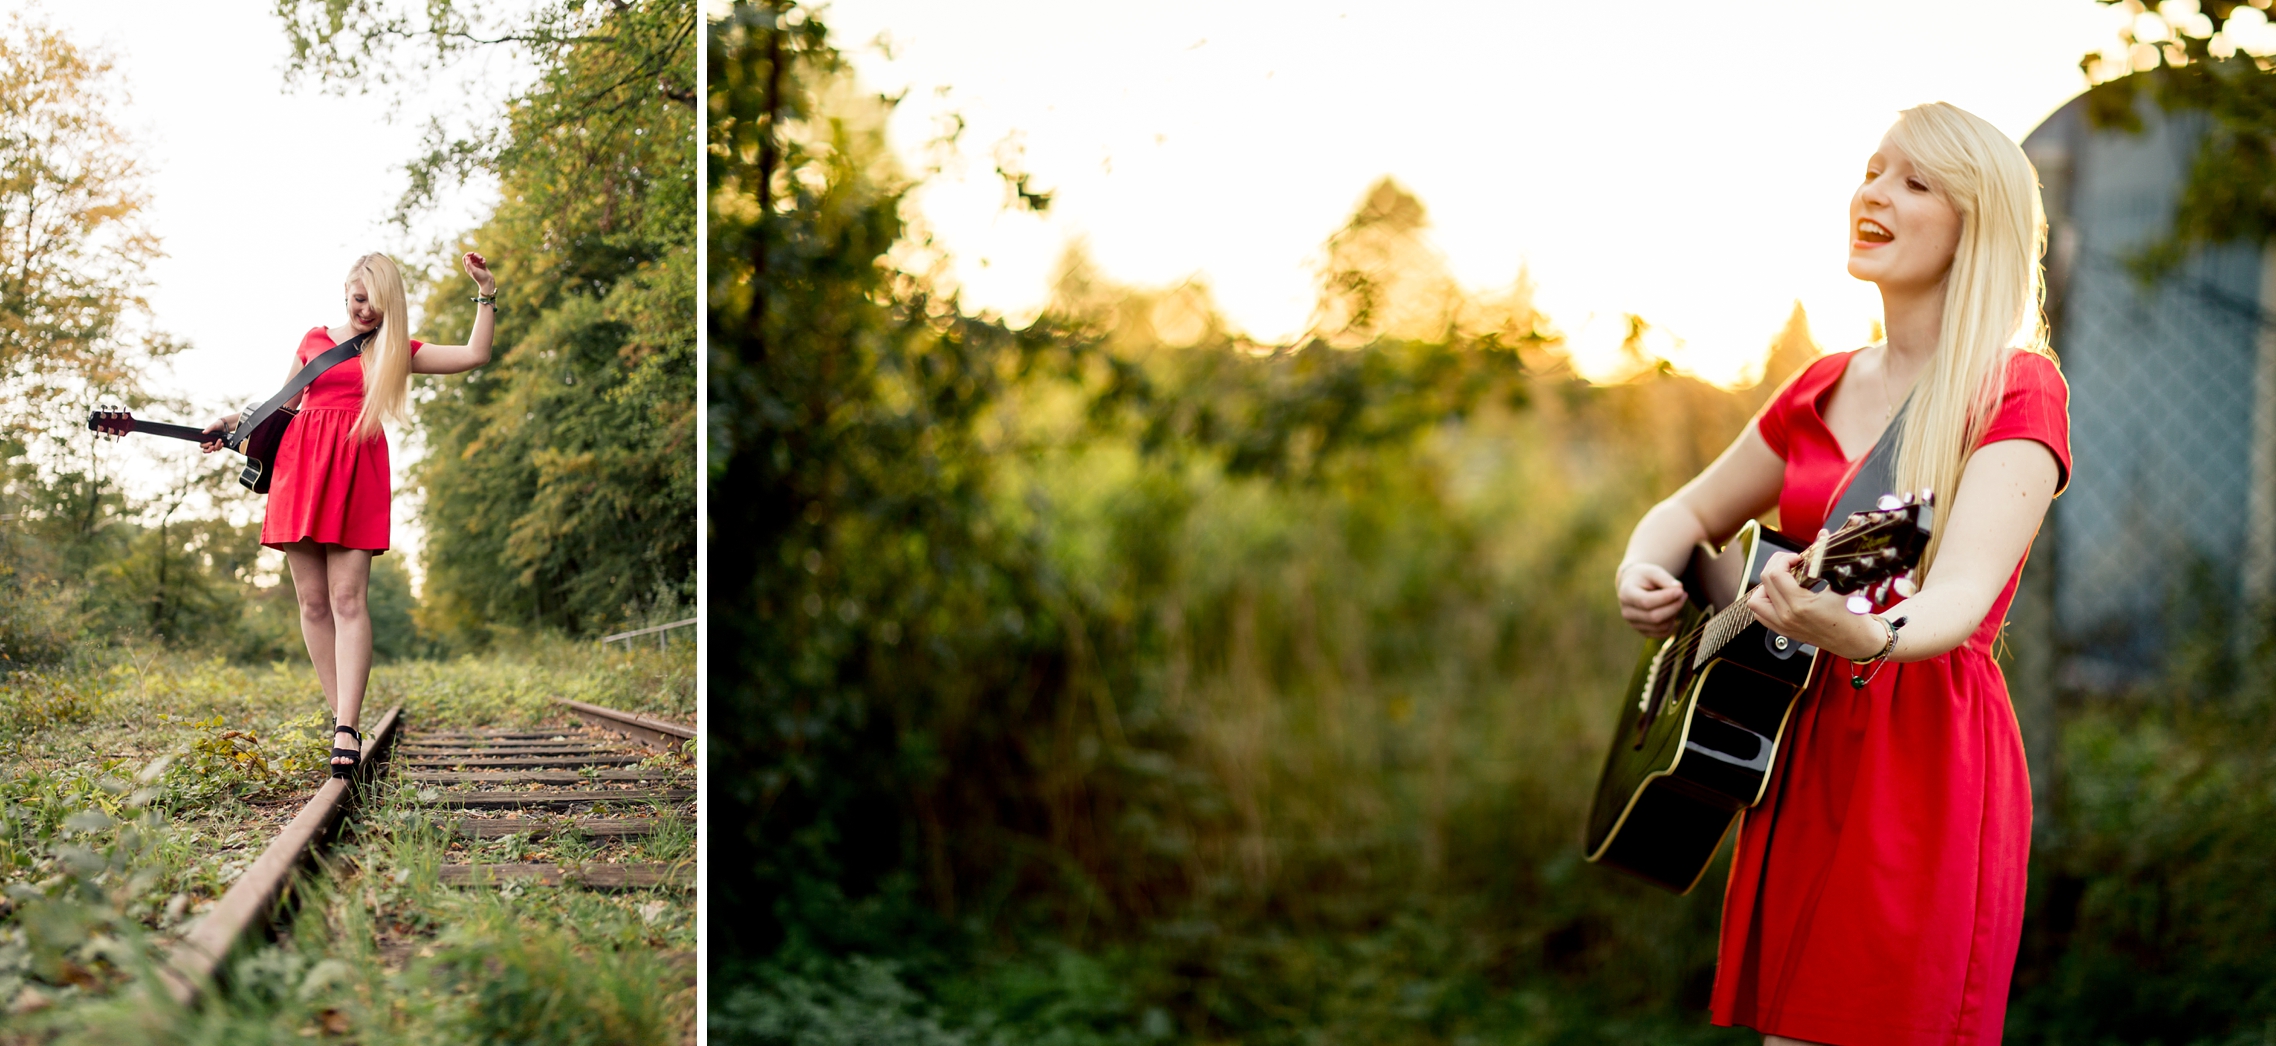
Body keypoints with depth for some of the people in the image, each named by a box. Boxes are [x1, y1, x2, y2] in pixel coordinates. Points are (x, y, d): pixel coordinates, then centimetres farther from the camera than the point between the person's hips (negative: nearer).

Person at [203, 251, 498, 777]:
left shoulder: (396, 352, 11)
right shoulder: (314, 340, 17)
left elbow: (474, 355, 3)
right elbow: (284, 403, 26)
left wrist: (487, 294, 0)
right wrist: (235, 423, 15)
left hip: (355, 473, -3)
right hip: (300, 468, 3)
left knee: (347, 599, -12)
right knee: (312, 601, 1)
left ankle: (347, 730, -18)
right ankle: (342, 717, 8)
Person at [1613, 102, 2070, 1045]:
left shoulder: (2016, 392, -7)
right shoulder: (1822, 391, 13)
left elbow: (1963, 593, -21)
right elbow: (1690, 514, 24)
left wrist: (1865, 636, -43)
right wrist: (1641, 576, 1)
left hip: (1929, 755, -6)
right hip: (1801, 747, 6)